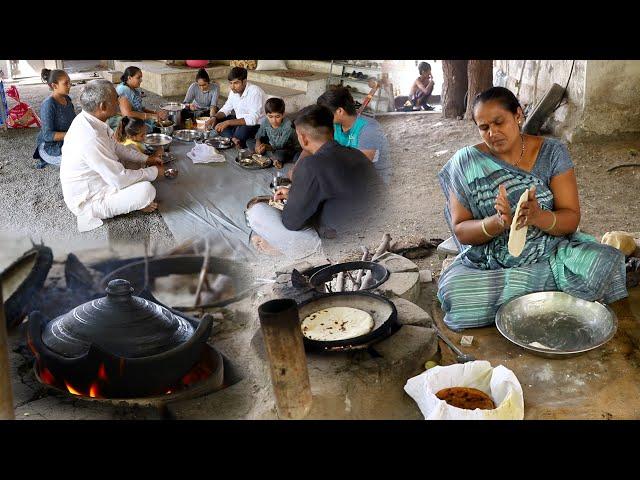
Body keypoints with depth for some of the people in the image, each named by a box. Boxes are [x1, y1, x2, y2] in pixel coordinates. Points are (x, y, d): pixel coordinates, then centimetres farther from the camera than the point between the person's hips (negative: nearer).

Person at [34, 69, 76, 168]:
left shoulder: (67, 99, 3)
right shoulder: (48, 105, -19)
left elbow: (72, 121, 14)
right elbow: (47, 135, -22)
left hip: (66, 142, 8)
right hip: (50, 147, -8)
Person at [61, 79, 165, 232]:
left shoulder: (87, 119, -4)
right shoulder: (91, 138, -34)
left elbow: (115, 147, 12)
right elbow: (120, 179, -28)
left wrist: (146, 159, 6)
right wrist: (154, 172, -14)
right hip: (87, 202, -10)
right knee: (146, 190, -26)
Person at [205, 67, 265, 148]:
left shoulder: (255, 92, -25)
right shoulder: (234, 91, -1)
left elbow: (252, 119, -33)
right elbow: (226, 109, 12)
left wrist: (227, 122, -37)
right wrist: (214, 117, -11)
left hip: (256, 124, -8)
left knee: (242, 130, -39)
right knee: (215, 122, -4)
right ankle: (233, 139, -20)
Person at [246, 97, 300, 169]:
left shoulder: (287, 126, -26)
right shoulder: (265, 122, -11)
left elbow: (280, 145, -28)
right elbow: (259, 136, 0)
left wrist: (267, 147, -44)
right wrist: (258, 143, -23)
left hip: (289, 149, -7)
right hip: (271, 146, 7)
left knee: (280, 154, -43)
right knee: (249, 142, -10)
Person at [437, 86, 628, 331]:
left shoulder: (551, 152, -2)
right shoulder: (466, 162, -4)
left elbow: (571, 219, -6)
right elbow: (460, 231, -7)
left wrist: (538, 217, -28)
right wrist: (498, 222, -27)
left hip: (551, 253, 1)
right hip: (488, 262, 0)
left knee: (607, 262, -26)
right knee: (452, 291, -32)